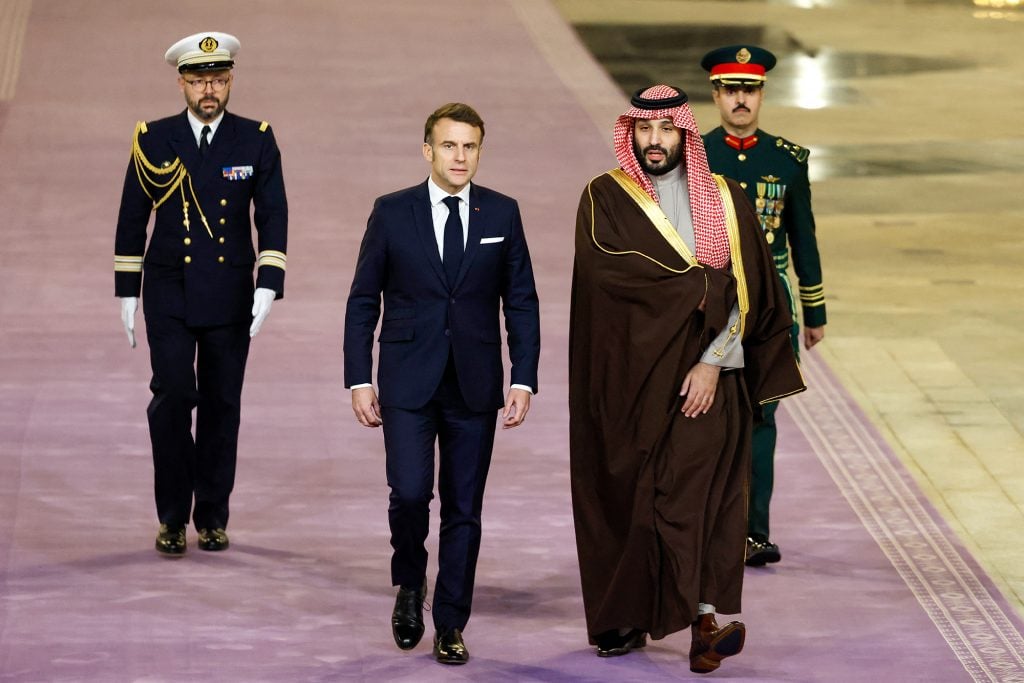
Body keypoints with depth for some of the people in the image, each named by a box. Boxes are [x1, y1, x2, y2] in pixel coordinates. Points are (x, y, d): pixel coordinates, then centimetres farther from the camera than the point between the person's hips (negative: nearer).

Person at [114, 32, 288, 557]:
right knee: (173, 396, -11)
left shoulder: (256, 141, 1)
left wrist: (268, 286, -13)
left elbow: (272, 217, -1)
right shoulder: (154, 140, 1)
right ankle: (173, 516, 1)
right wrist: (126, 294, 3)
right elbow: (132, 220, 6)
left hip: (228, 297, 1)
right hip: (168, 296, -1)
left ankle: (212, 517, 16)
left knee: (222, 404, 5)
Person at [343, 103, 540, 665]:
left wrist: (524, 380, 0)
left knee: (463, 510, 4)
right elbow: (363, 302, 3)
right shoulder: (391, 213, 0)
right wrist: (359, 380, -3)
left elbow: (521, 302, 7)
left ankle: (450, 627, 14)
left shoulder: (502, 214, 4)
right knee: (410, 493, -14)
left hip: (474, 386, 2)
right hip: (408, 385, -1)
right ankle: (409, 585, 15)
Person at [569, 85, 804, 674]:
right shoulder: (604, 199, 5)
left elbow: (745, 292, 1)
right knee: (625, 493, 0)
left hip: (704, 377, 0)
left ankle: (704, 618, -19)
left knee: (699, 487, -13)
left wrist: (713, 362, -11)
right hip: (628, 377, 0)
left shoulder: (724, 201, 8)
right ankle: (621, 619, 10)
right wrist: (704, 284, -11)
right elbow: (612, 271, -13)